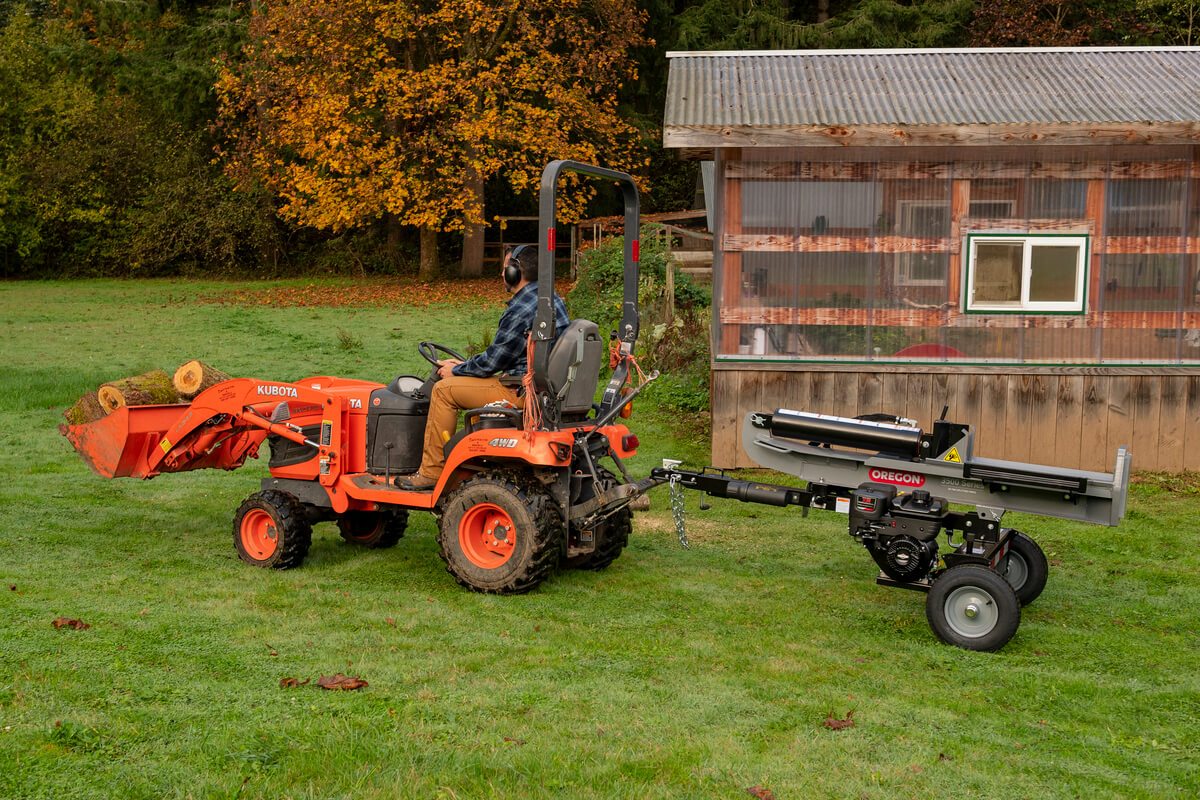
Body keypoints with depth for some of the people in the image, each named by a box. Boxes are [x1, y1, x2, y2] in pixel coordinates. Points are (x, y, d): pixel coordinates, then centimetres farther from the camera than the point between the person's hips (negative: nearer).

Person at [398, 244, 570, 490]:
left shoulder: (521, 311, -20)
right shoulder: (553, 300, 12)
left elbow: (492, 361, -14)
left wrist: (456, 370, 4)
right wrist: (465, 365, 21)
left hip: (524, 392, -10)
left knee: (444, 389, -2)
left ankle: (430, 472, 4)